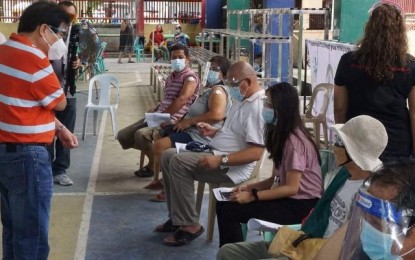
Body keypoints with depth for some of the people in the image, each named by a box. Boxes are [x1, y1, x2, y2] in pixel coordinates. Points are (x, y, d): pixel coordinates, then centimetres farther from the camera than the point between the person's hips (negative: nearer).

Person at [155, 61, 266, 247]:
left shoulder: (258, 107, -19)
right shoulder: (242, 100, 15)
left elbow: (255, 152, -26)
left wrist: (221, 160, -28)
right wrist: (214, 132, 10)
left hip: (234, 167, -11)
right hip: (217, 153, 11)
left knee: (179, 162, -25)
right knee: (168, 155, 6)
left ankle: (190, 226, -15)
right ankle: (177, 217, 11)